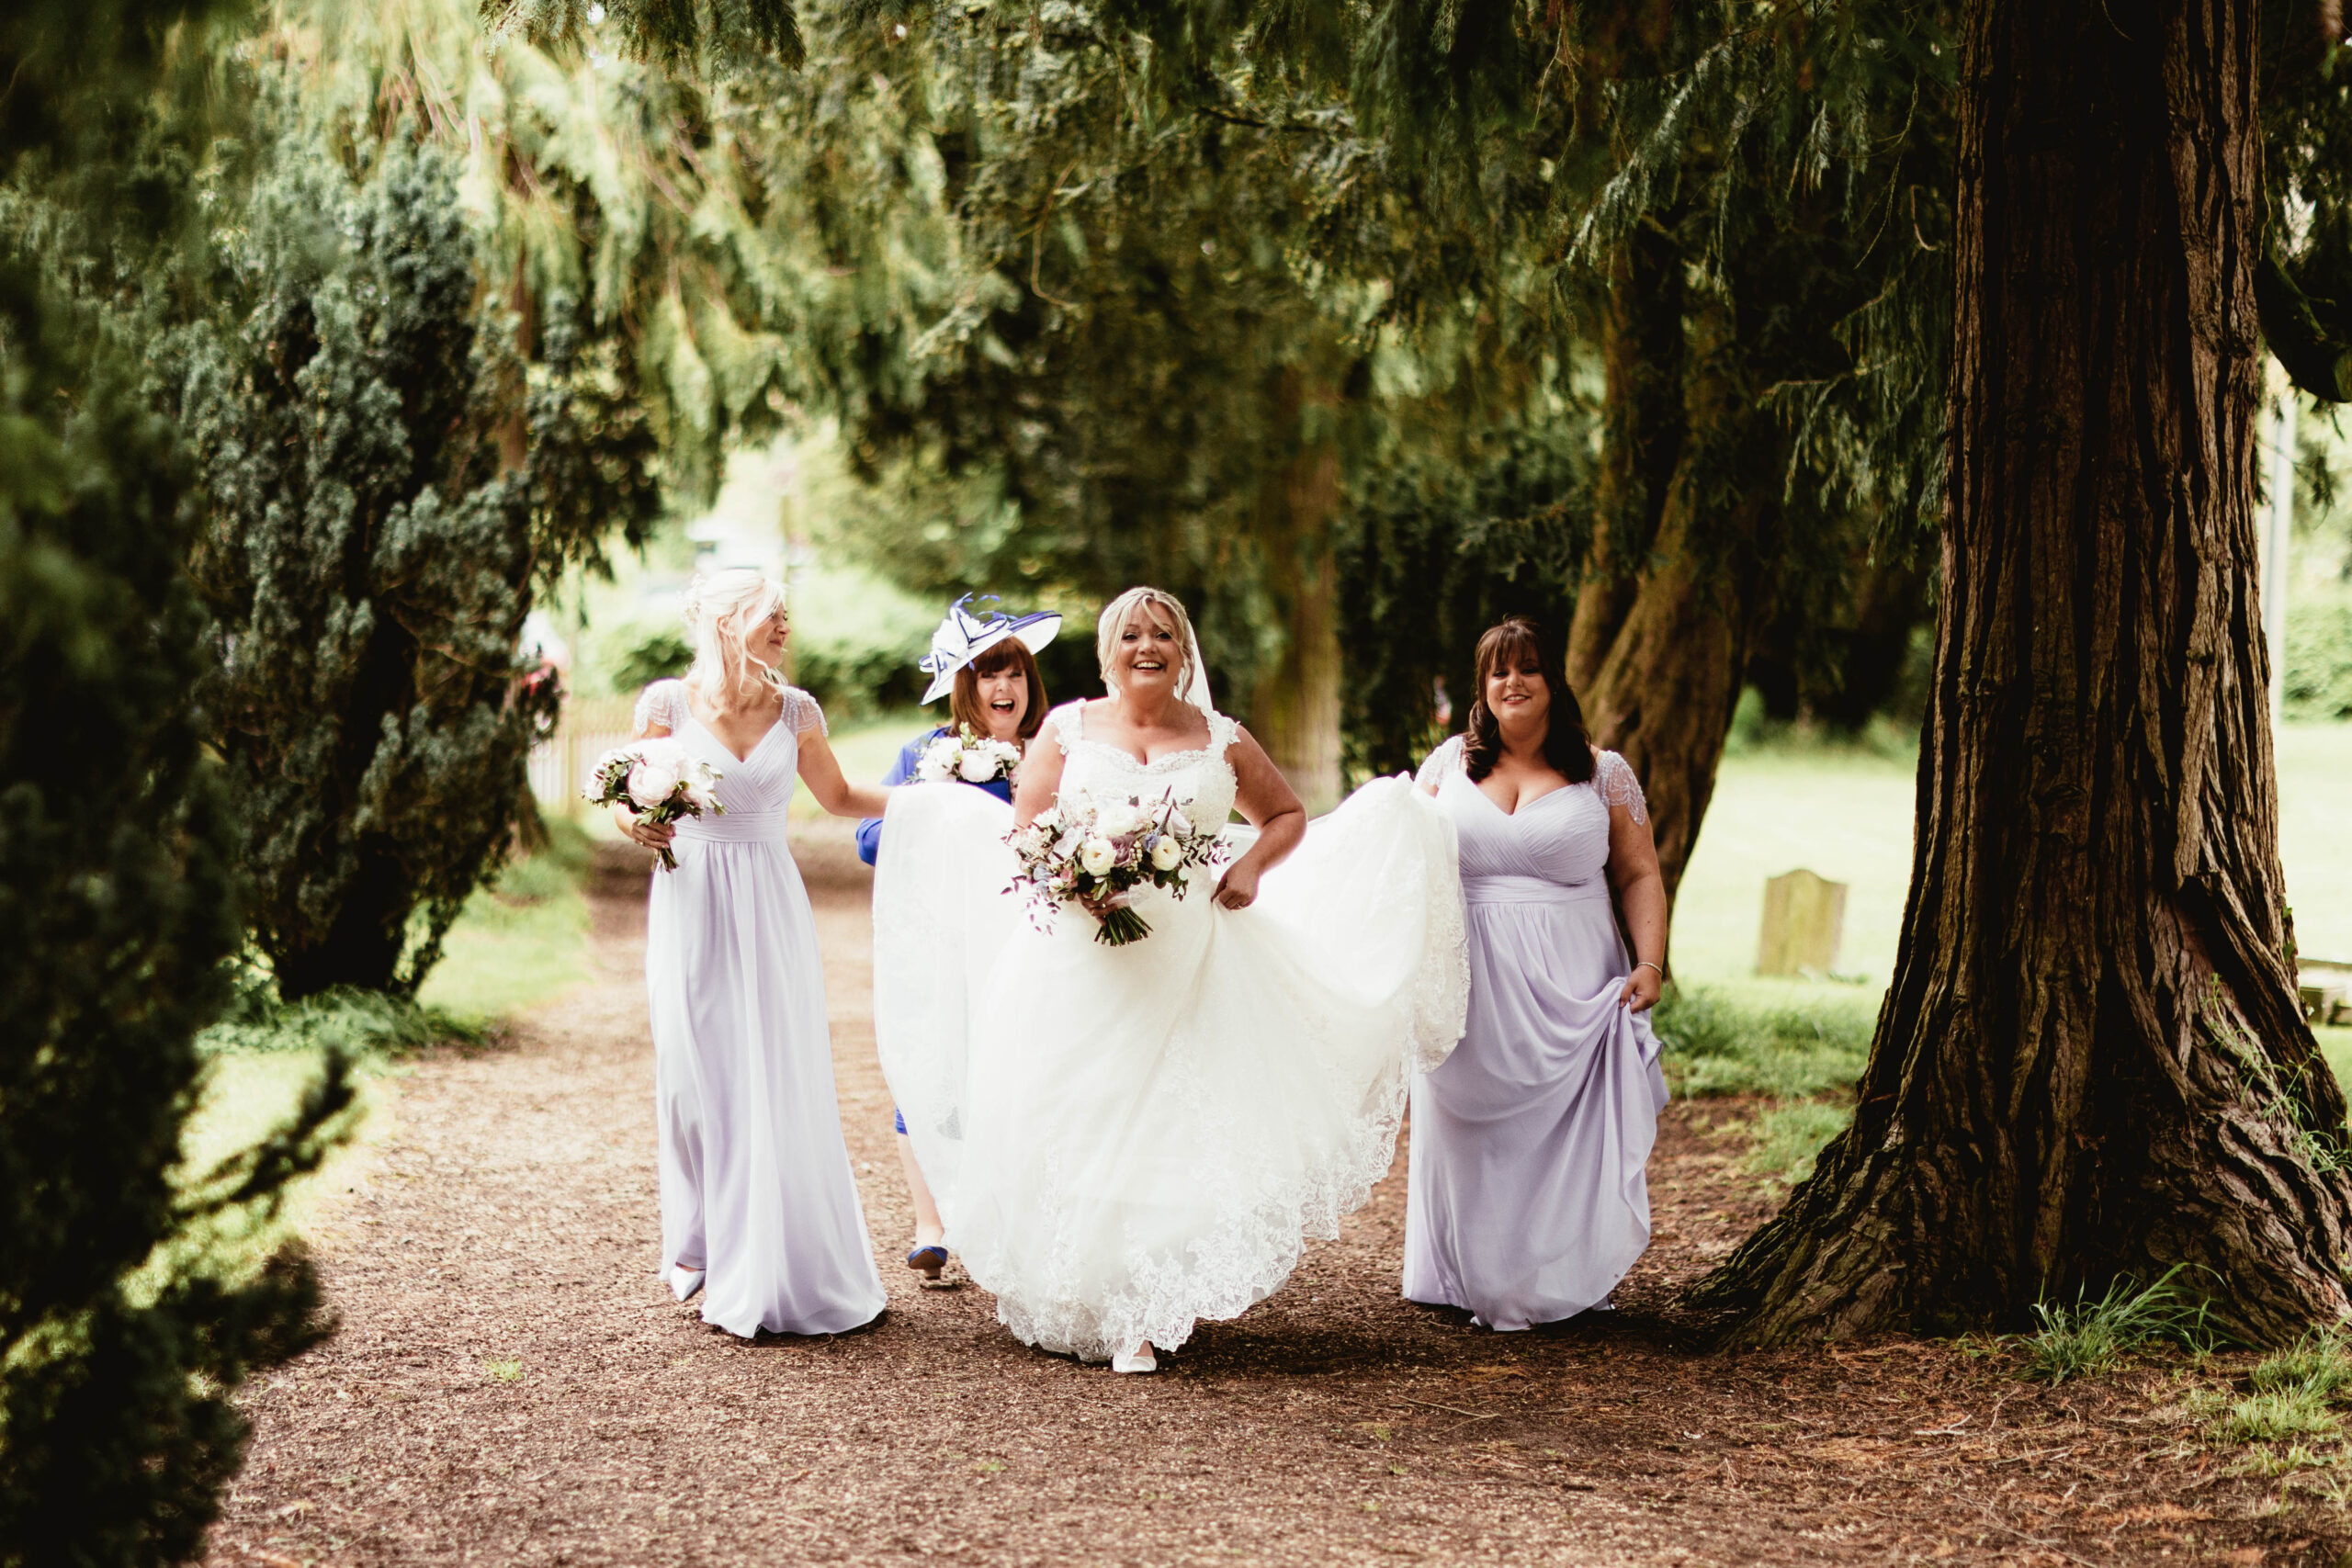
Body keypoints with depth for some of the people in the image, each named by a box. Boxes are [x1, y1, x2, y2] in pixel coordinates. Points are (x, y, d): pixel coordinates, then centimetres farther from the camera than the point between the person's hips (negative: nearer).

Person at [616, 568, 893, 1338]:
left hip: (771, 909, 2)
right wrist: (637, 825, -15)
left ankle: (780, 1263, 9)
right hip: (693, 906, -2)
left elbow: (839, 797, 19)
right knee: (697, 1078, 0)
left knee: (783, 1085, 0)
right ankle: (700, 1246, 13)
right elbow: (629, 800, 6)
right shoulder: (668, 703, -2)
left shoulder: (796, 711, 5)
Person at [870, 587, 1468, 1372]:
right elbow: (1023, 830, 5)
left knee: (1187, 1134, -5)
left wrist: (1252, 866, 1)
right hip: (1083, 962, -1)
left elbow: (1287, 816, 20)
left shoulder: (1222, 740, 9)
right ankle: (1101, 1302, 9)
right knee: (1084, 1129, -1)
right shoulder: (1068, 729, 7)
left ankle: (1148, 1313, 3)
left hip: (1190, 964, 1)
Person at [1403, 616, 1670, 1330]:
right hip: (1472, 985, 1)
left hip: (1569, 988, -1)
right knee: (1473, 1134, 3)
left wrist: (1650, 962, -8)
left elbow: (1640, 875, 5)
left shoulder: (1602, 774, 6)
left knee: (1568, 1131, -3)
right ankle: (1474, 1278, 12)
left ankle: (1561, 1283, 5)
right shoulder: (1450, 763, 10)